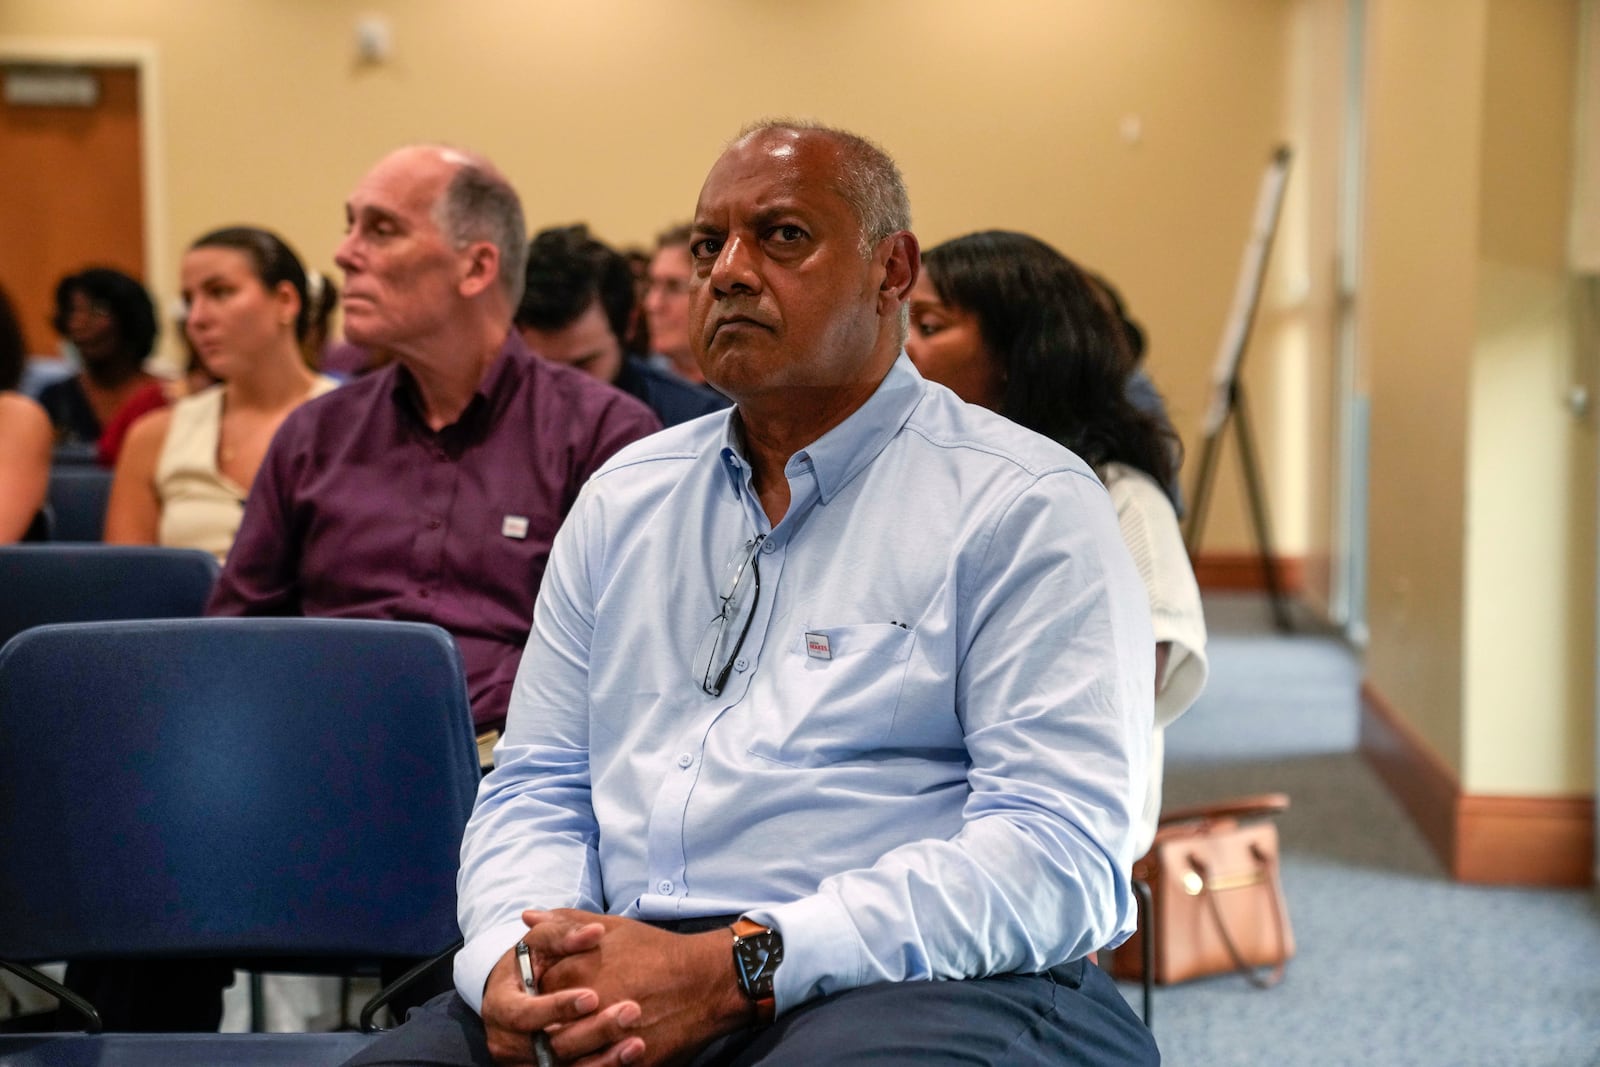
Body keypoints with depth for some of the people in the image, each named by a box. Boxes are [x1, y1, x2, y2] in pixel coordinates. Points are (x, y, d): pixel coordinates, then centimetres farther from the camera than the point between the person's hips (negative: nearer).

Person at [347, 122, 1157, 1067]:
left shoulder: (1026, 505, 0)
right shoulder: (623, 498, 20)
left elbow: (1061, 853, -11)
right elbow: (537, 786, 18)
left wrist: (732, 968, -19)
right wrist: (511, 961, -6)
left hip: (918, 985, -5)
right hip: (619, 978, 5)